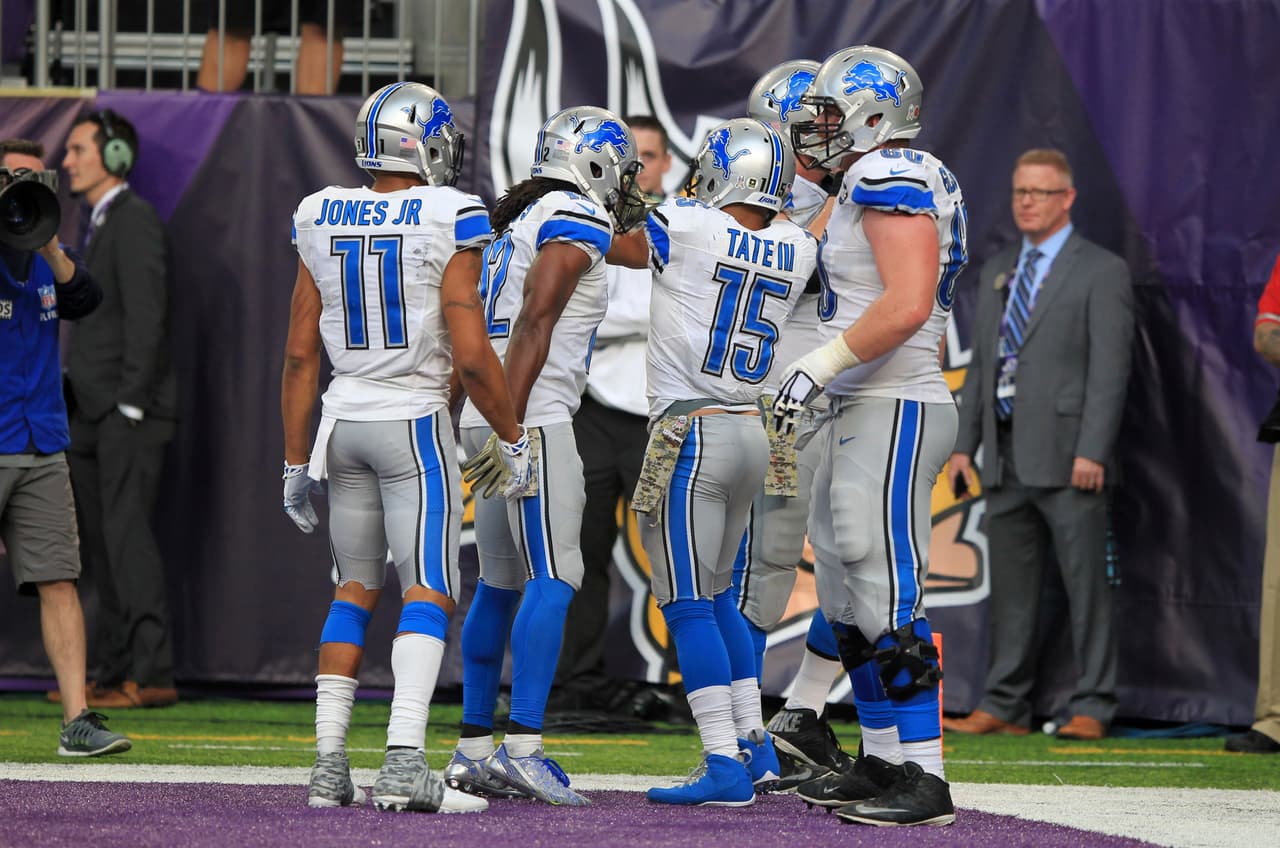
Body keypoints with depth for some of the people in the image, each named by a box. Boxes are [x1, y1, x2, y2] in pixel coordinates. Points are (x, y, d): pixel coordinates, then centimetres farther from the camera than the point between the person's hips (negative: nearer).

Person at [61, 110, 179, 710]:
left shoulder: (134, 220, -8)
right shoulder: (99, 226, 21)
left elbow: (147, 315, -16)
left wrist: (129, 405, -19)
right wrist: (78, 404, 15)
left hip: (131, 412, -10)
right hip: (94, 414, 10)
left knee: (125, 531, -14)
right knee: (97, 543, 6)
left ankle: (152, 673, -16)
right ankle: (113, 673, 8)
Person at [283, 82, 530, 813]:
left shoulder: (323, 221, 3)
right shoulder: (449, 225, -11)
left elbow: (300, 355, 5)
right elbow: (472, 355, -15)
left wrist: (297, 460, 12)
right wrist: (513, 438, -2)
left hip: (344, 423, 5)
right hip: (415, 423, -5)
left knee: (355, 590, 15)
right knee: (428, 592, -4)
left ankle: (329, 766, 10)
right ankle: (405, 764, -18)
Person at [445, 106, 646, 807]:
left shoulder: (520, 221, 21)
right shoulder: (577, 221, -6)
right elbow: (535, 323, -16)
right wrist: (513, 425, -22)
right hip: (532, 418, -9)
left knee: (501, 583, 13)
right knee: (555, 578, -11)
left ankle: (473, 749, 14)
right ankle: (522, 746, -19)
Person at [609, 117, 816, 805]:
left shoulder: (687, 226, -11)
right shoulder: (797, 252, 5)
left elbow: (614, 244, 8)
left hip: (690, 433, -7)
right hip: (751, 435, 7)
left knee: (689, 605, -5)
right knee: (715, 597, 20)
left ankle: (724, 765, -10)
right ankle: (756, 747, 19)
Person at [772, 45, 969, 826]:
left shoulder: (891, 179, -13)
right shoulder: (873, 185, 18)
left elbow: (907, 305, -24)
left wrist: (820, 367, -19)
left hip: (894, 413, -11)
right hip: (862, 413, 11)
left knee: (889, 597, -11)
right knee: (850, 600, 15)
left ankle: (925, 779, -11)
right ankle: (883, 761, 22)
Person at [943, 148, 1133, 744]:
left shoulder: (1101, 271, -2)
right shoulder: (996, 273, 18)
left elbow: (1109, 370, -9)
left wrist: (1092, 452, -17)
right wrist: (965, 445, 11)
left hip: (1067, 457, -6)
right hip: (1007, 459, 6)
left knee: (1086, 584, -4)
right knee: (1010, 587, 8)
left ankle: (1091, 709, -1)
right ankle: (1003, 707, 13)